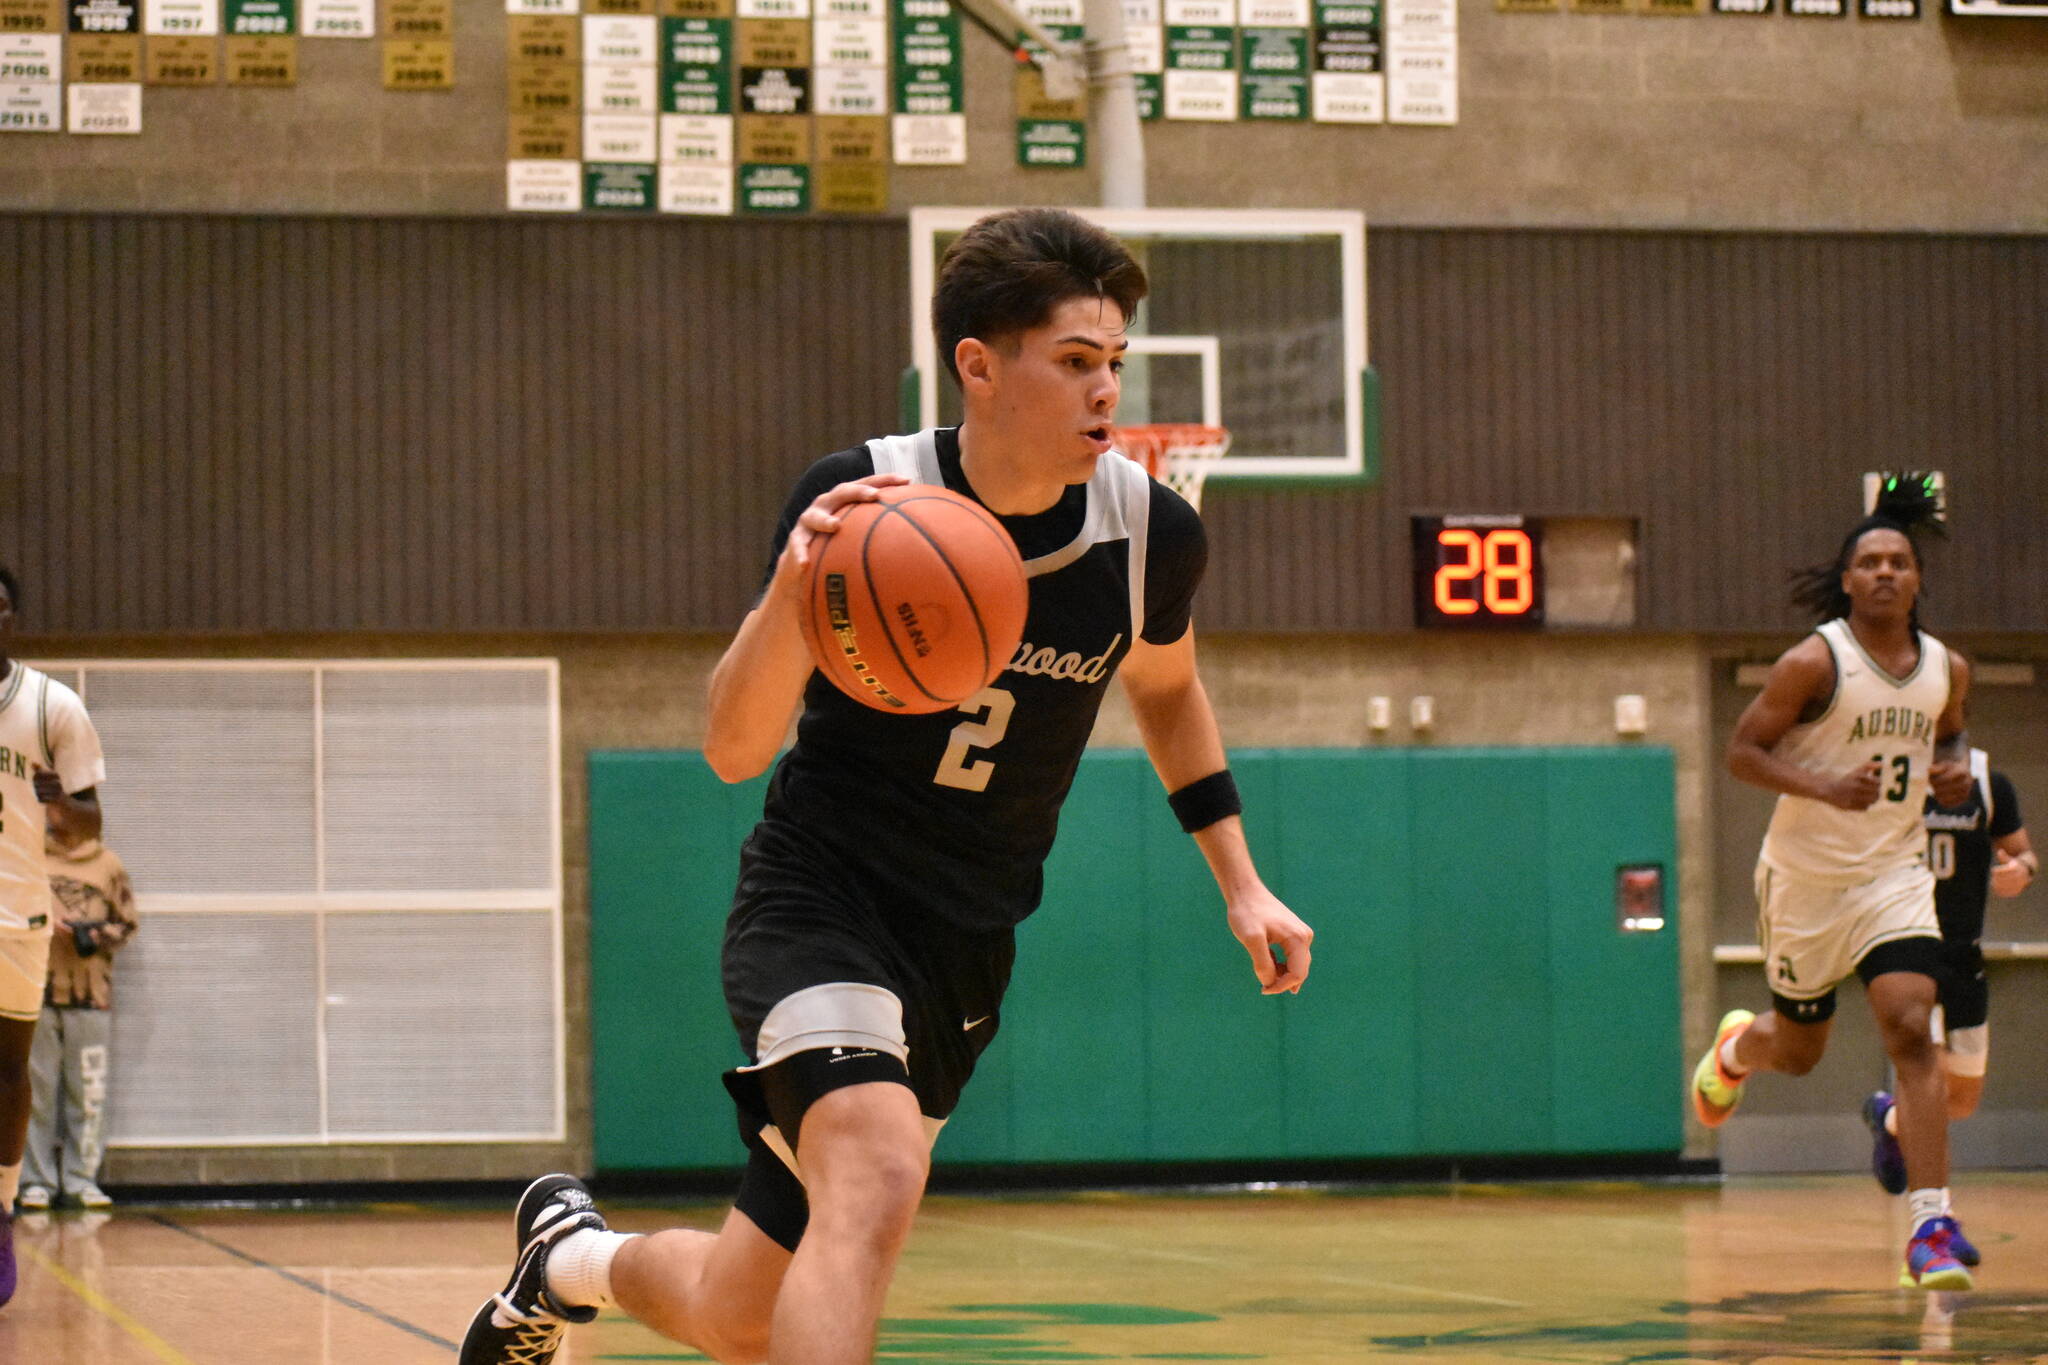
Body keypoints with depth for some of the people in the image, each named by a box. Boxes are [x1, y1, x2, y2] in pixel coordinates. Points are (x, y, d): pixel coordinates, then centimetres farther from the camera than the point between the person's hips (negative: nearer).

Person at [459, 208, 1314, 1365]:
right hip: (820, 901, -4)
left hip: (967, 949, 4)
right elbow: (734, 749, -16)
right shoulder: (860, 499, -16)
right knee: (878, 1178, -35)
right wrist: (795, 584, -33)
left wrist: (1241, 883, 12)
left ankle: (571, 1254, 41)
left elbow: (1167, 687, 17)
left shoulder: (1151, 533, -7)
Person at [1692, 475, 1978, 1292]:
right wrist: (1823, 786, -26)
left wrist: (1954, 769, -1)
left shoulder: (1947, 668, 2)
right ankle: (1736, 1049, 53)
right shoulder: (1813, 663, -14)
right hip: (1806, 877, -2)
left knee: (1910, 1027, -18)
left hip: (1894, 872, 2)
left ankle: (1931, 1227, -20)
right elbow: (1743, 751, -11)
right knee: (1799, 1049, 13)